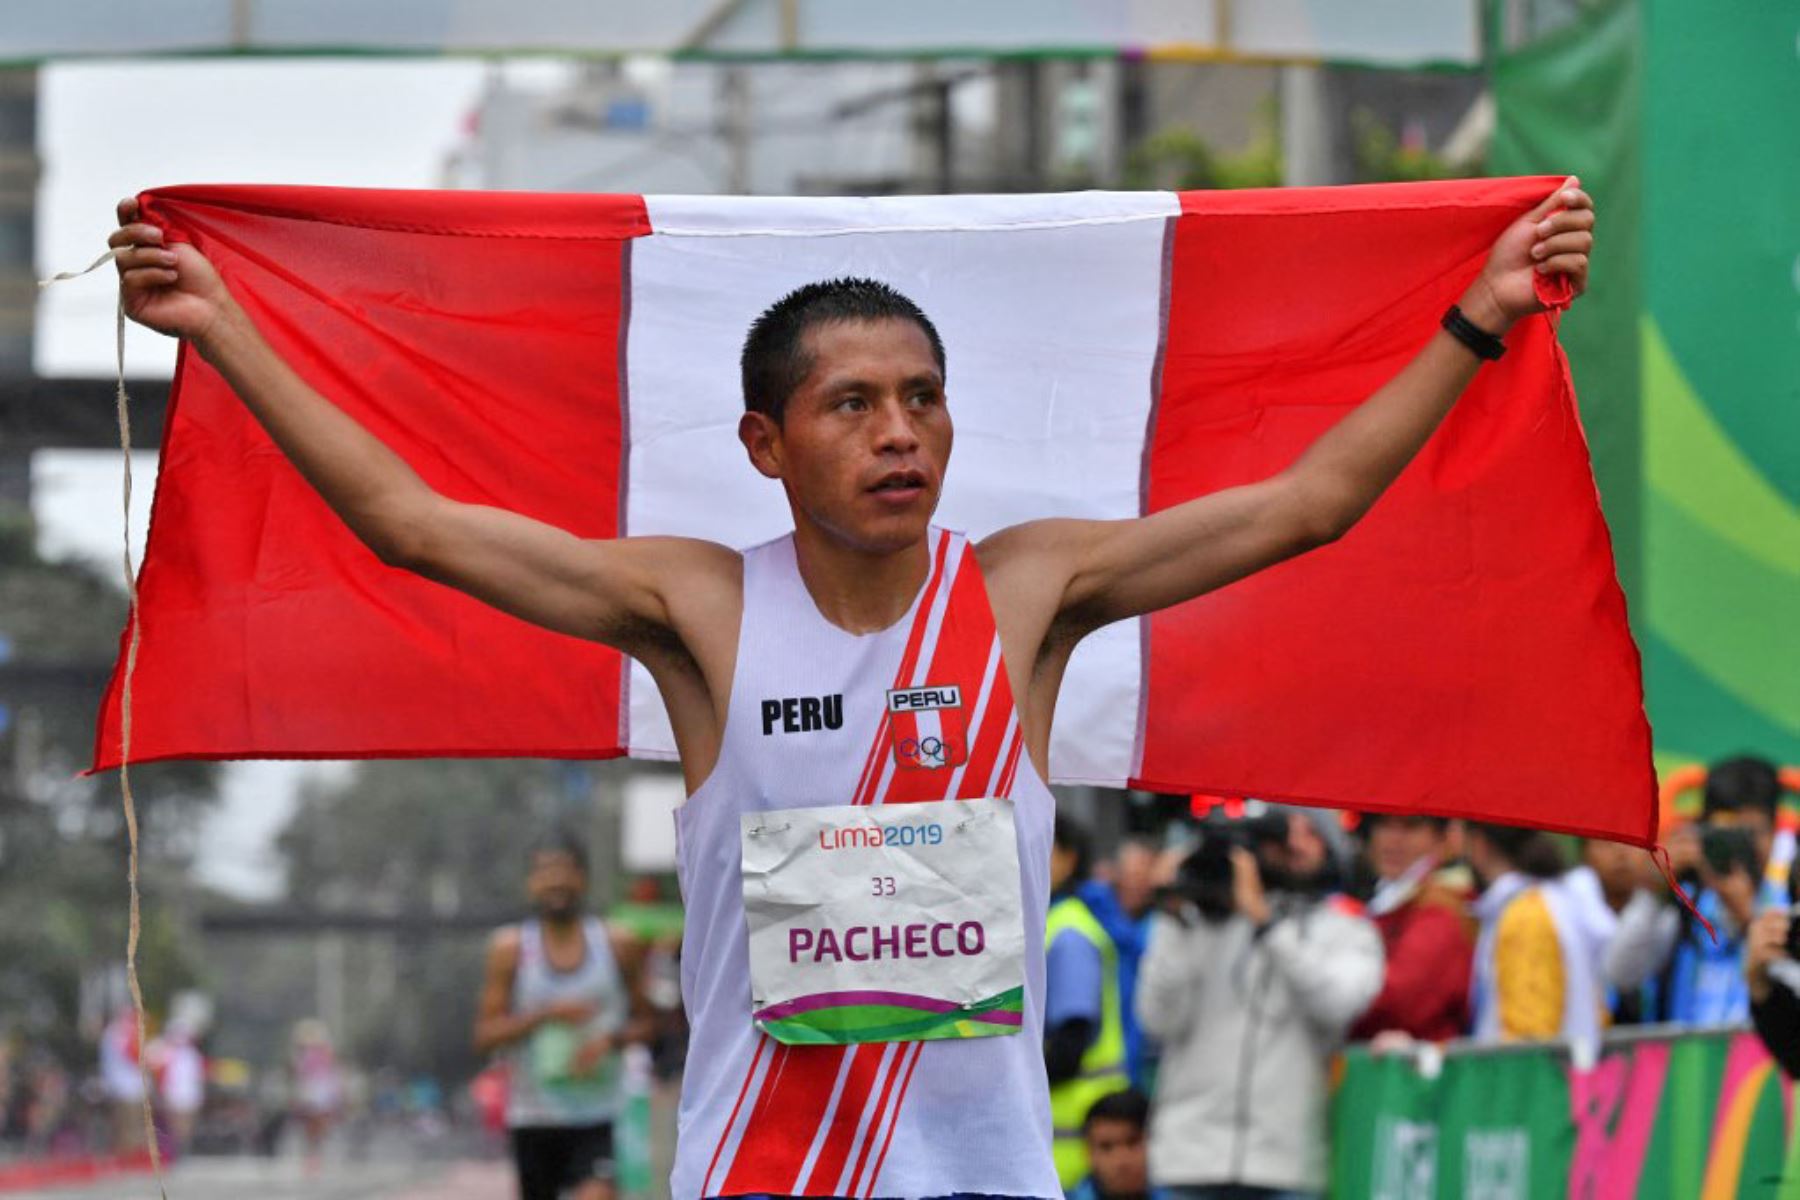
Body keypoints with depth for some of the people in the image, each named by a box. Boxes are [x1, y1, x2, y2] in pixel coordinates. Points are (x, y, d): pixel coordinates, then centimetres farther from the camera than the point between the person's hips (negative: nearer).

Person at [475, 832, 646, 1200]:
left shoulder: (617, 946, 4)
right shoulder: (511, 949, 1)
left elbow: (644, 1021, 11)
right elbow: (485, 1035, -2)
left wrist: (612, 1039, -11)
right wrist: (547, 1015, -17)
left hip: (601, 1114, -1)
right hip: (534, 1117, 1)